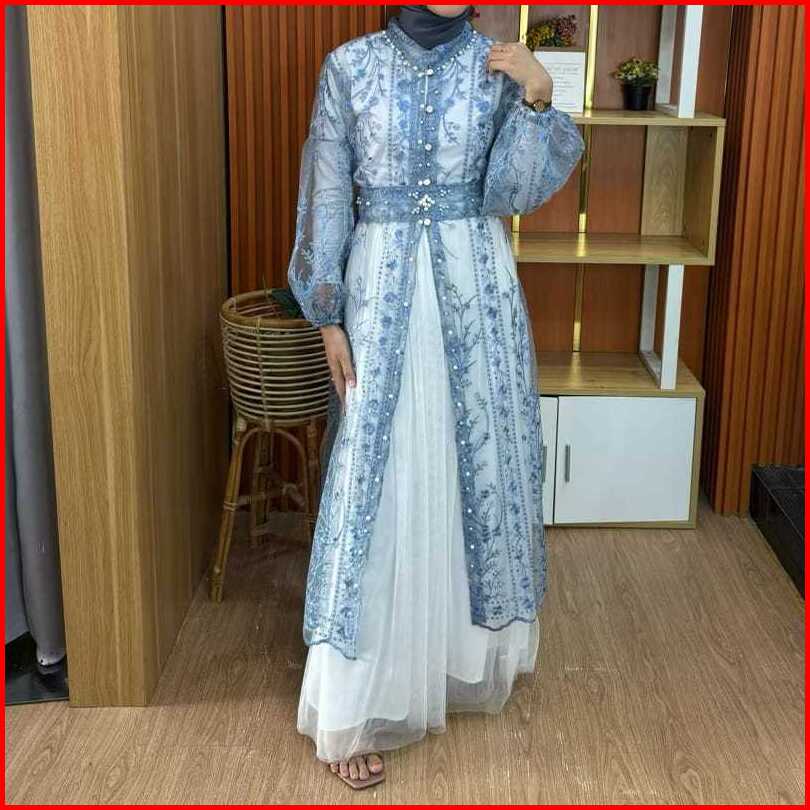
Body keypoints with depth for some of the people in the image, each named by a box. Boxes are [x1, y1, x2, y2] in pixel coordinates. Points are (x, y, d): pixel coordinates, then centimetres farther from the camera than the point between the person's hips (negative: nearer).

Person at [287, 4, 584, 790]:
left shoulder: (498, 66, 3)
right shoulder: (349, 66, -1)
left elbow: (512, 194, -2)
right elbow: (326, 197, -1)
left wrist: (537, 101, -16)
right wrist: (328, 316, -5)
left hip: (476, 290, 2)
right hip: (381, 291, -2)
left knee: (478, 465, 10)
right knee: (378, 479, -2)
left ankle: (465, 650, 33)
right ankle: (352, 708, 7)